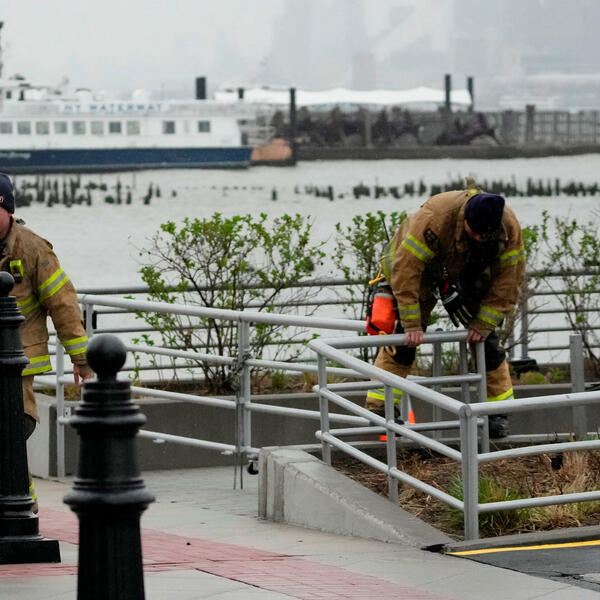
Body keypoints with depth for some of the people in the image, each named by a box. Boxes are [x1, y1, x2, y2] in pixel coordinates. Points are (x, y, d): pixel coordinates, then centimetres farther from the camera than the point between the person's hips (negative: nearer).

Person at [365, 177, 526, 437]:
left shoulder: (509, 227, -30)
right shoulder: (433, 218, -42)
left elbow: (508, 279, -18)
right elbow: (405, 269, -37)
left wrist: (483, 324, -19)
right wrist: (411, 323, -36)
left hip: (469, 275, 3)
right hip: (423, 270, -3)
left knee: (486, 340, -2)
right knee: (403, 338, -12)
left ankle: (499, 411, 9)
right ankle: (378, 409, -9)